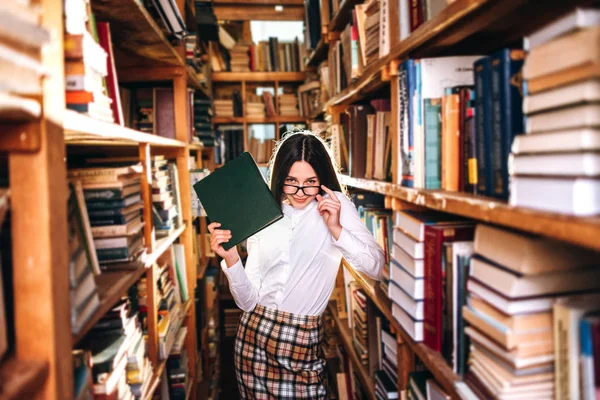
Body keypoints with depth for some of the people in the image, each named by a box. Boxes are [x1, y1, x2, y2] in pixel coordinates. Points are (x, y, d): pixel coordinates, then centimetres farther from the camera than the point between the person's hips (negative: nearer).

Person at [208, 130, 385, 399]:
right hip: (253, 336, 3)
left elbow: (376, 268, -11)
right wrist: (230, 258, -15)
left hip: (304, 341, -2)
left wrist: (336, 229, -20)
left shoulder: (337, 206, -2)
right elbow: (248, 301, 1)